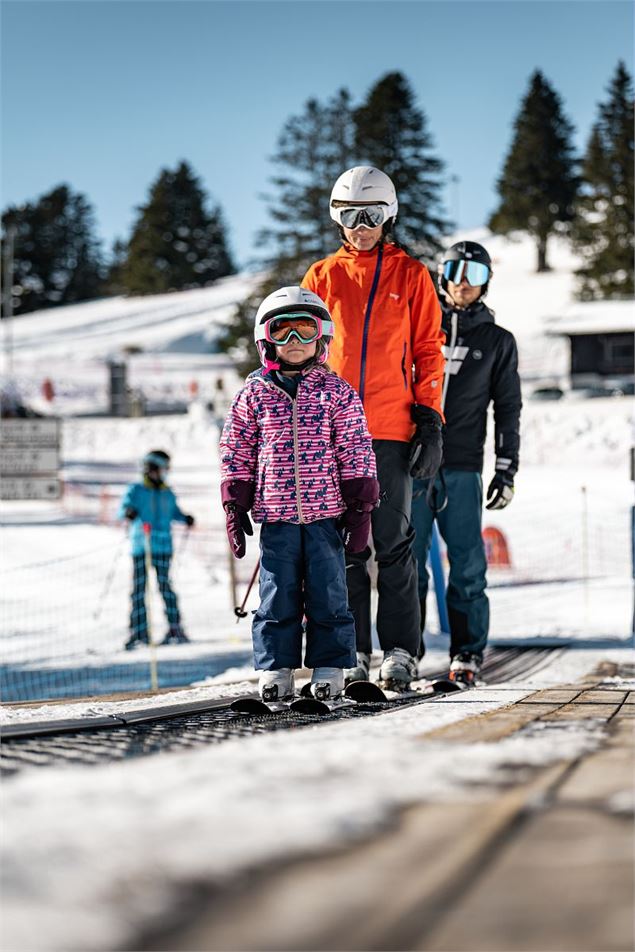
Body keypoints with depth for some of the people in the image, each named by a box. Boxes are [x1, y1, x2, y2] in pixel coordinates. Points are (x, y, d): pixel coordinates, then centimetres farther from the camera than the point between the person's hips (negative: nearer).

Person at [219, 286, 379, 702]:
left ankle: (329, 667, 11)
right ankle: (276, 668, 12)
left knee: (328, 594, 3)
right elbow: (236, 453, 9)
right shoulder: (253, 394, 6)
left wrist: (359, 507, -2)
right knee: (278, 597, 4)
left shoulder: (337, 392, 3)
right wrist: (235, 506, 4)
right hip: (275, 515, 1)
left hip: (326, 512, -1)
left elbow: (357, 451, 3)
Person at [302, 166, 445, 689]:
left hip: (392, 429, -2)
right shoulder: (323, 276, 11)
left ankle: (400, 650, 2)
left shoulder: (410, 275, 7)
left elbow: (428, 350, 6)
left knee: (393, 542, -1)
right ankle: (352, 651, 7)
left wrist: (430, 418, -2)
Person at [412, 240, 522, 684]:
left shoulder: (498, 342, 12)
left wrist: (507, 471, 4)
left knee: (467, 564, -4)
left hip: (463, 469, -1)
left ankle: (467, 652, 3)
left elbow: (508, 411, 12)